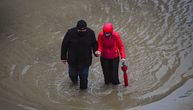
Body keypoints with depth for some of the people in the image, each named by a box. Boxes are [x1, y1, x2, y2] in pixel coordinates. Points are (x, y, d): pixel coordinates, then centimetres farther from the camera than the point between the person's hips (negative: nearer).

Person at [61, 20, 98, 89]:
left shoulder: (90, 33, -13)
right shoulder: (70, 33, -17)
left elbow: (94, 44, 4)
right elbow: (64, 45, -5)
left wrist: (96, 51, -15)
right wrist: (63, 57, -1)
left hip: (85, 60, 0)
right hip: (73, 59, 0)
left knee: (84, 76, 7)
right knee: (72, 74, 18)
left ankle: (83, 88, 34)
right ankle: (74, 80, 55)